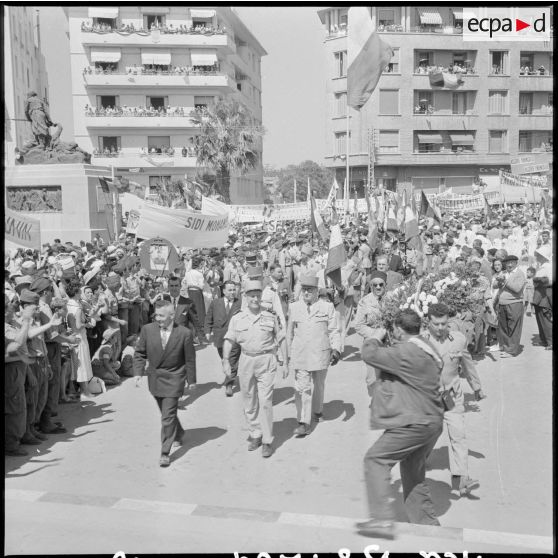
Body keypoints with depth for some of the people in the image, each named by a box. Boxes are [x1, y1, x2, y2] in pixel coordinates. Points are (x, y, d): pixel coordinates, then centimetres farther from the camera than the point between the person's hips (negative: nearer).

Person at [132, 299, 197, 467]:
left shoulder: (184, 333, -13)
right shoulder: (147, 330, -5)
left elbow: (190, 359, -4)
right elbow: (140, 353, 3)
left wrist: (191, 379, 1)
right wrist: (138, 372, -7)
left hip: (173, 379, -4)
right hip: (154, 378, 4)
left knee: (168, 416, -7)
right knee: (167, 413, 20)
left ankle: (165, 453, 2)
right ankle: (178, 433, 46)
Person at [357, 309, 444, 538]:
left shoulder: (406, 352, -20)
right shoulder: (427, 350, 13)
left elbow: (370, 354, -20)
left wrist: (375, 338, 1)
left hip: (414, 423, -10)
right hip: (431, 422, 10)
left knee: (375, 459, -5)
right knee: (413, 474, 22)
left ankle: (382, 519, -9)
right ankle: (428, 524, 31)